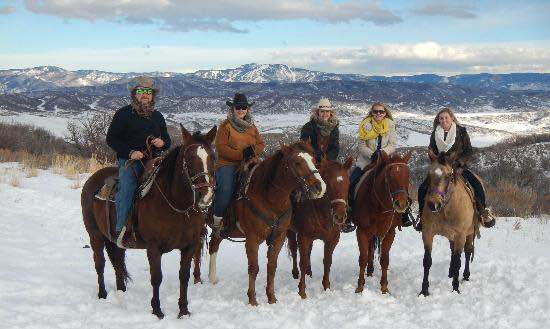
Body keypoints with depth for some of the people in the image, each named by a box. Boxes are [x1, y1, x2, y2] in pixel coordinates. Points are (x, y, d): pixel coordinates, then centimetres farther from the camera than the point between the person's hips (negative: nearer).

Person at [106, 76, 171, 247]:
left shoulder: (157, 116, 19)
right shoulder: (123, 114, 5)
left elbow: (167, 141, 26)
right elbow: (111, 139, 1)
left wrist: (162, 143, 0)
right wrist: (130, 152, -12)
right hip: (129, 160, -4)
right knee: (127, 185, -30)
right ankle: (120, 229, -31)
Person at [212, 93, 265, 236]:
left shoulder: (252, 126, 18)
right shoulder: (226, 125, 2)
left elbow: (261, 144, 18)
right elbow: (221, 148, -8)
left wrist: (253, 150, -6)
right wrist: (241, 154, -15)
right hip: (228, 164, -4)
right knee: (226, 189, -28)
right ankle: (217, 220, -15)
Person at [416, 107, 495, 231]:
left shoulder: (461, 131, 1)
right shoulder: (435, 134, 7)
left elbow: (469, 151, 0)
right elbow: (431, 154, 9)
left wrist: (459, 163, -15)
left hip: (459, 167, -2)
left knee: (477, 186, -22)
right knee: (422, 188, -15)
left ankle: (483, 211, -2)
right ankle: (422, 215, 1)